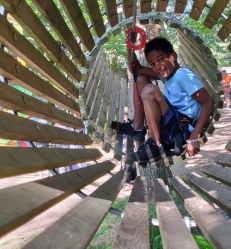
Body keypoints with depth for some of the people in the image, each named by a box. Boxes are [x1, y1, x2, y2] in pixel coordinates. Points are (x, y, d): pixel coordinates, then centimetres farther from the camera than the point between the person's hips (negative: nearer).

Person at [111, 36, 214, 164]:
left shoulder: (183, 75, -16)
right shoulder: (166, 74, 10)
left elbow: (208, 103, -24)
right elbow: (137, 70, 16)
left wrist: (194, 138, -28)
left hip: (182, 131, -9)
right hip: (171, 123, 9)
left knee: (150, 90, -28)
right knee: (141, 79, 13)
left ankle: (156, 145, -19)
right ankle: (137, 128, 12)